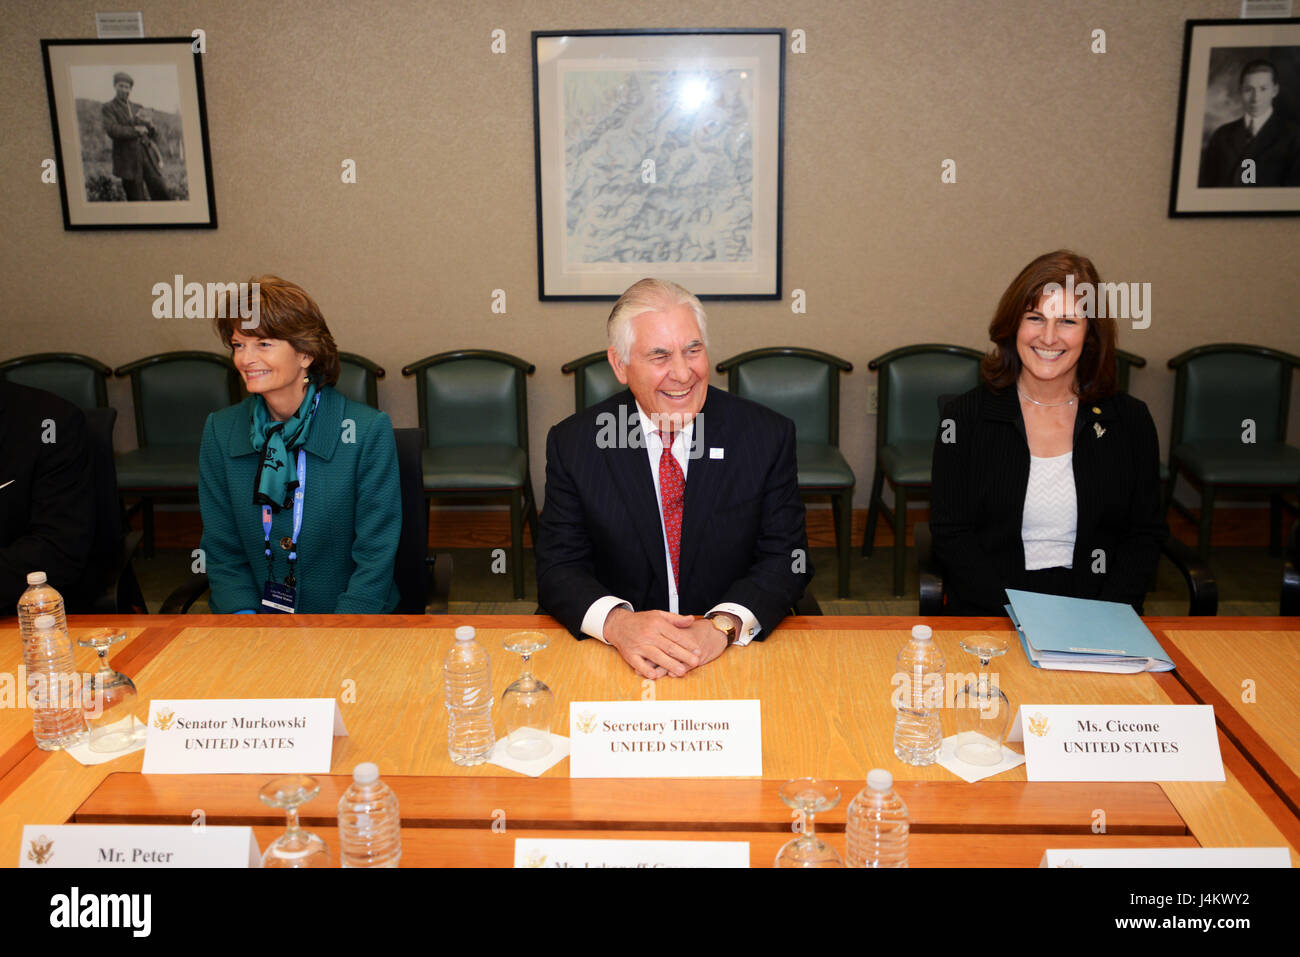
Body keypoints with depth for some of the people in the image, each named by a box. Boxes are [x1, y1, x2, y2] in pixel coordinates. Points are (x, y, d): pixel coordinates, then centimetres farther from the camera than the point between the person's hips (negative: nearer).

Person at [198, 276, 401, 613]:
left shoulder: (368, 431, -6)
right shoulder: (220, 431, 5)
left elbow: (375, 558, -6)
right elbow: (222, 553, 6)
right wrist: (246, 623, -9)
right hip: (255, 612, 3)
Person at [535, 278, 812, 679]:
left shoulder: (769, 435, -1)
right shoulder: (572, 444, 0)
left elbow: (786, 559, -1)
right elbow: (558, 567, -2)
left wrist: (722, 626, -20)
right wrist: (617, 622, -22)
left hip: (735, 655, 1)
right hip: (618, 661, 0)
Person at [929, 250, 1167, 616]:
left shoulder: (1129, 420, 8)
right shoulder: (965, 417, 2)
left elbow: (1146, 534, 9)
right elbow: (951, 534, -1)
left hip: (1098, 614, 2)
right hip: (989, 613, -1)